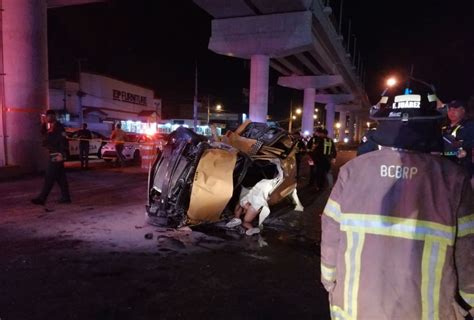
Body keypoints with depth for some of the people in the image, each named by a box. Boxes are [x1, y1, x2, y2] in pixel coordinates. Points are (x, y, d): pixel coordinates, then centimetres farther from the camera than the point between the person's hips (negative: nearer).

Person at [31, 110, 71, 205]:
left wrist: (61, 154, -26)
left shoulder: (58, 127, -13)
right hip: (53, 155, 10)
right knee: (61, 177, 11)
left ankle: (41, 198, -3)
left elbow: (63, 141, -20)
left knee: (49, 178, -6)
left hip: (56, 156, -10)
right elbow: (44, 134, 27)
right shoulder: (51, 127, 16)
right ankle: (66, 197, 15)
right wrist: (43, 124, 13)